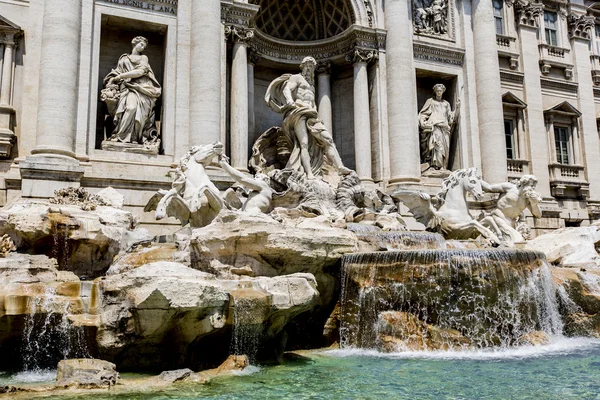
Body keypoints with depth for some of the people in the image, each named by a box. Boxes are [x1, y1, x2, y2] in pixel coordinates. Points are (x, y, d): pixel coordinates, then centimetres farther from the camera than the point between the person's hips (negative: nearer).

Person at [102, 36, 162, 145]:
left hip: (142, 88, -1)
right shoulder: (124, 58, 27)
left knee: (137, 106, -32)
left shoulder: (144, 58, 20)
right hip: (128, 88, 1)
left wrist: (120, 76, 1)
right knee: (130, 106, -31)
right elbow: (117, 72, 23)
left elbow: (140, 72, 2)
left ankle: (121, 135, -31)